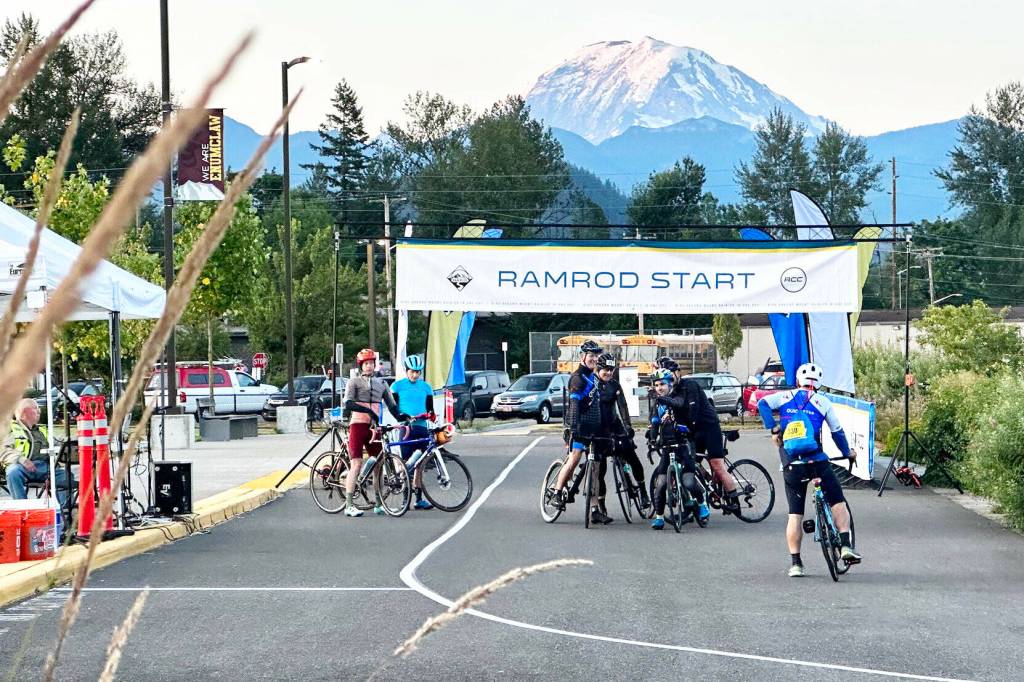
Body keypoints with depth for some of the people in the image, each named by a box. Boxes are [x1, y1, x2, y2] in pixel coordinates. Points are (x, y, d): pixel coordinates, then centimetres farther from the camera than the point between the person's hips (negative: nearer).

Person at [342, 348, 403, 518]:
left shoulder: (381, 383, 17)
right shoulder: (354, 382, 2)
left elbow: (391, 405, 15)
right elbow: (349, 403, -14)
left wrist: (401, 418, -3)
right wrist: (369, 411, -27)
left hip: (374, 427, 5)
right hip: (358, 425, -5)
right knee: (356, 464, -10)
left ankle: (378, 504, 12)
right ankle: (349, 505, -10)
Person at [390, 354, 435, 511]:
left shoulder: (426, 387, 13)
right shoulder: (398, 385, 3)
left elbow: (430, 408, 14)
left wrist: (431, 414, -8)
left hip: (421, 427, 4)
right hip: (405, 427, -4)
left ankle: (419, 499, 8)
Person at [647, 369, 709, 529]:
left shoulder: (677, 398, -3)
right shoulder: (658, 405, 15)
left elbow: (679, 404, -27)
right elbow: (654, 424, 9)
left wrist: (664, 399, -43)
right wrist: (652, 439, -10)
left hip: (683, 445, -5)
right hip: (666, 448, 5)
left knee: (689, 482, -14)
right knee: (660, 484, -5)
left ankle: (702, 503, 15)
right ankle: (659, 517, 5)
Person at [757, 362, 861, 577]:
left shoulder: (785, 397, 10)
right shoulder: (822, 401, 8)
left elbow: (762, 403, -7)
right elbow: (837, 431, 10)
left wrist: (773, 429, -3)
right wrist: (847, 453, 25)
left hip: (790, 463, 2)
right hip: (817, 460, -2)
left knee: (795, 514, 7)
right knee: (838, 503, 13)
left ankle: (795, 563, 5)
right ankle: (846, 546, -1)